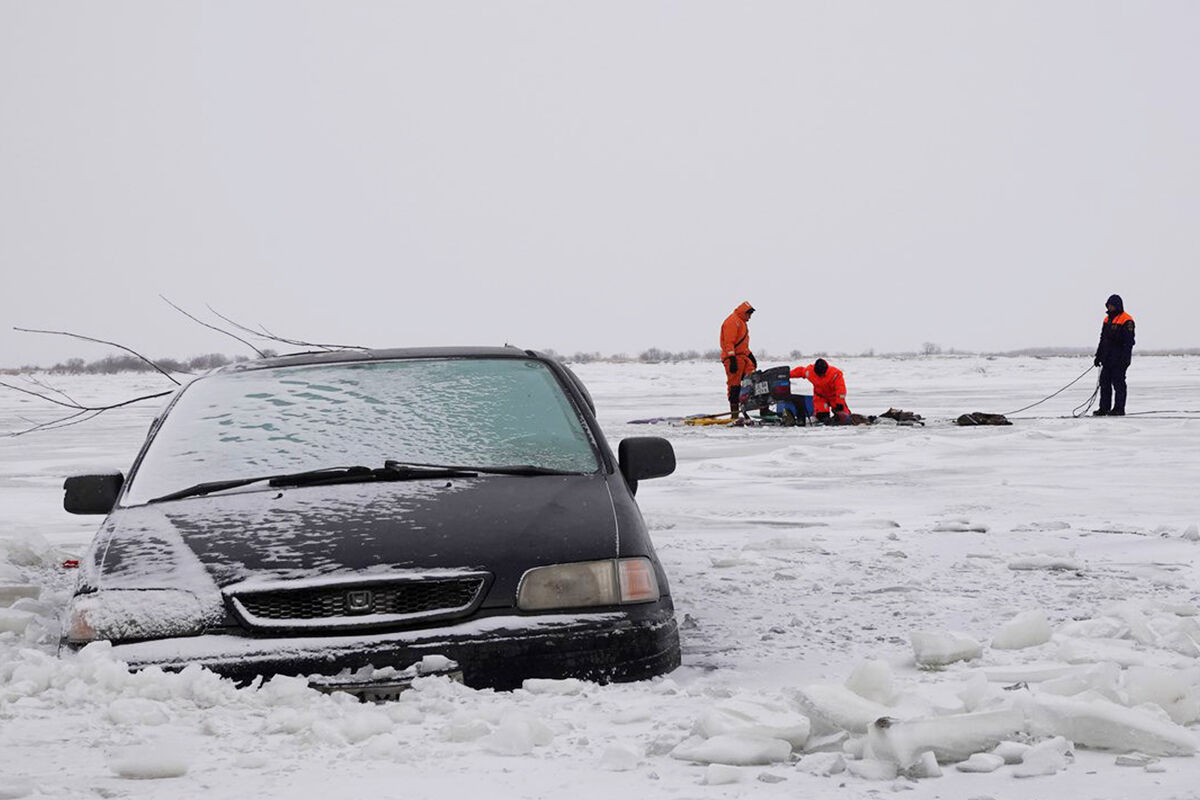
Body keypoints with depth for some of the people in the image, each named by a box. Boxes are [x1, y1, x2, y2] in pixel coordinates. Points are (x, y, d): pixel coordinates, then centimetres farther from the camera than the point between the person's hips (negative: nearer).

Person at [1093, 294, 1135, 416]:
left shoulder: (1126, 321, -9)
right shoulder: (1107, 319, 16)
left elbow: (1128, 342, -14)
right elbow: (1103, 339, 22)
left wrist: (1124, 359, -20)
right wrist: (1098, 356, 18)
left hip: (1119, 359, -8)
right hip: (1107, 359, 8)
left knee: (1118, 383, -5)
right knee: (1104, 382, 7)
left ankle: (1119, 409, -1)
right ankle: (1104, 408, 11)